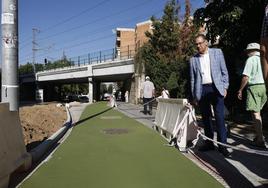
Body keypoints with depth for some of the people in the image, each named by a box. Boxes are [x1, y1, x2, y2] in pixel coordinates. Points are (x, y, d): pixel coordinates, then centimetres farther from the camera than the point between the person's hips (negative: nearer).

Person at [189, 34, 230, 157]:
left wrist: (225, 87, -2)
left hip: (216, 88, -2)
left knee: (219, 117, -6)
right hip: (201, 90, 2)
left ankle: (222, 145, 0)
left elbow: (224, 71, 7)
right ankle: (209, 143, 16)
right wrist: (194, 96, 7)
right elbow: (193, 79, 11)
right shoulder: (193, 59, 10)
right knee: (206, 118, 7)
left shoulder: (217, 52, 7)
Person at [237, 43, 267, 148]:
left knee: (255, 113, -4)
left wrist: (240, 90, -4)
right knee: (257, 112, 19)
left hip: (254, 87, -7)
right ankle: (258, 135, 26)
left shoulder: (251, 60, -5)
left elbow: (246, 77, -12)